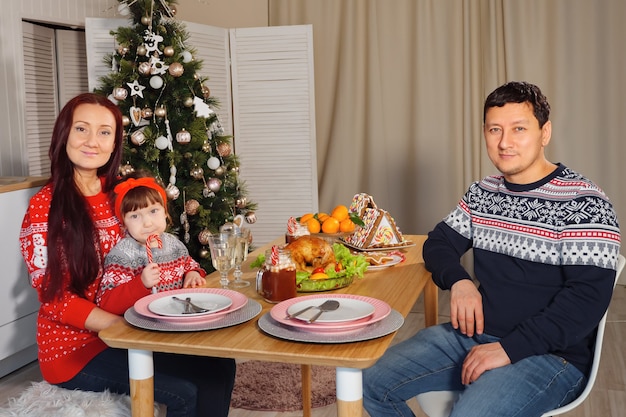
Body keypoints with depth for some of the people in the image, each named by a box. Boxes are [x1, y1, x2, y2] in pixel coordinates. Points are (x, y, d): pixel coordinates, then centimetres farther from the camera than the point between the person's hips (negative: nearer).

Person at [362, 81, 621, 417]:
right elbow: (439, 243, 16)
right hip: (475, 334, 6)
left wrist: (509, 349, -24)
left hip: (549, 353, -6)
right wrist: (458, 281, -8)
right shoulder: (483, 193, 9)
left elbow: (589, 297, -19)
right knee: (372, 383, -5)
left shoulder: (583, 204, -13)